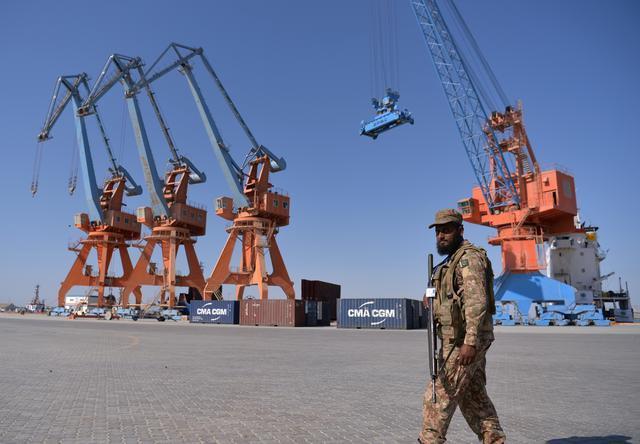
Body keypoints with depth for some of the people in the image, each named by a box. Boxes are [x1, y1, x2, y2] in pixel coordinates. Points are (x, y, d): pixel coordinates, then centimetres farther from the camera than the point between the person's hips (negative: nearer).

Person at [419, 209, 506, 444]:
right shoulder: (453, 260, 19)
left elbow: (477, 301, -23)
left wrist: (469, 342, -27)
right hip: (460, 339, 10)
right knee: (474, 397, 15)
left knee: (439, 396, -4)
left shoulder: (469, 257, -13)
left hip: (464, 340, -10)